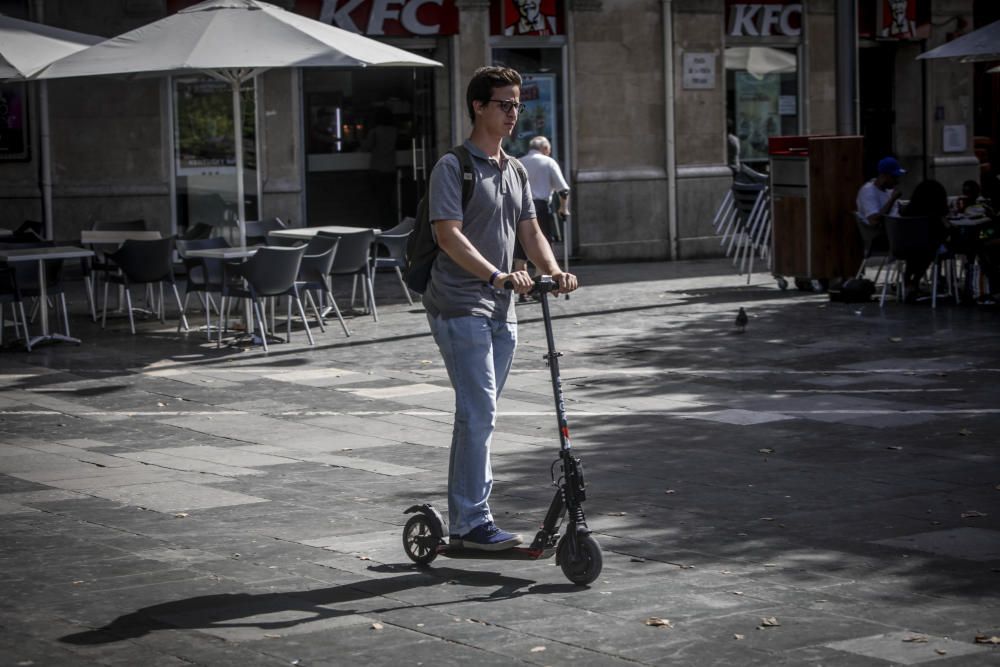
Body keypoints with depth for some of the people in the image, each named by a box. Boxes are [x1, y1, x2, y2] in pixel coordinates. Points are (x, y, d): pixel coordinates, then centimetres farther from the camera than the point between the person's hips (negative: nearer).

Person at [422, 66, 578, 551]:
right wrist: (496, 276, -29)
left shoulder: (514, 170, 16)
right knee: (479, 413, -13)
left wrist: (553, 271, -5)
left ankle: (461, 521, 19)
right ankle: (474, 523, -10)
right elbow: (449, 236, -18)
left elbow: (529, 231, 15)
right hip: (460, 306, -8)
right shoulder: (453, 167, -9)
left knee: (477, 415, 12)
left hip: (500, 310, 8)